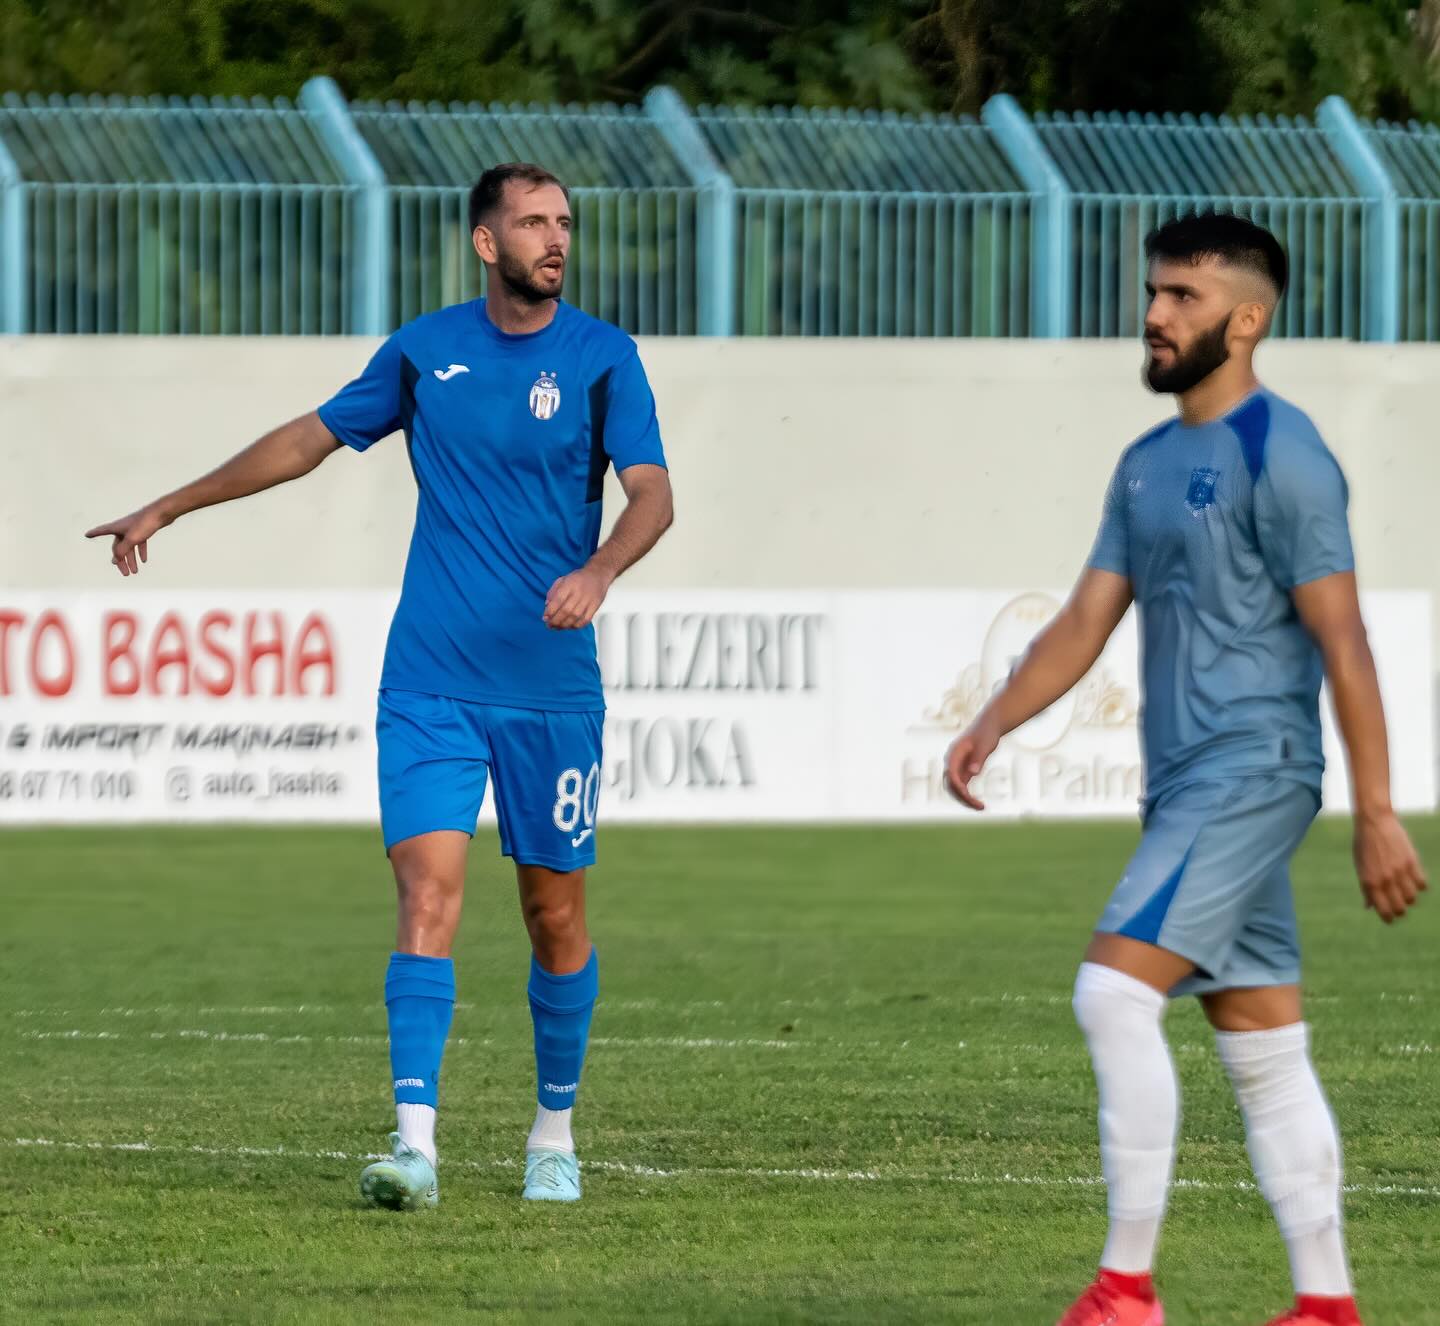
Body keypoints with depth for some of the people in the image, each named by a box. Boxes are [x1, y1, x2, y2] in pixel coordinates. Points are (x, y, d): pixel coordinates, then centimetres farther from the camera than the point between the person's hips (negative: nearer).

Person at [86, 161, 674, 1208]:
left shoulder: (602, 356, -1)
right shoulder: (425, 350, 6)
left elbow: (653, 494, -9)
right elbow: (313, 437, 19)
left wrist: (597, 573, -31)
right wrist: (168, 509, 23)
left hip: (552, 687, -1)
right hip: (429, 681, 1)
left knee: (556, 914, 7)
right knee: (429, 888, -14)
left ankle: (555, 1132, 26)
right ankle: (415, 1142, -21)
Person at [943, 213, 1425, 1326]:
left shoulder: (1281, 456, -10)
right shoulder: (1149, 465, 16)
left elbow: (1341, 639, -14)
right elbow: (1088, 619, 17)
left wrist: (1378, 813, -17)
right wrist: (993, 723, 1)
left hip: (1251, 774, -9)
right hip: (1189, 782, 9)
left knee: (1116, 992, -18)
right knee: (1264, 1052, 8)